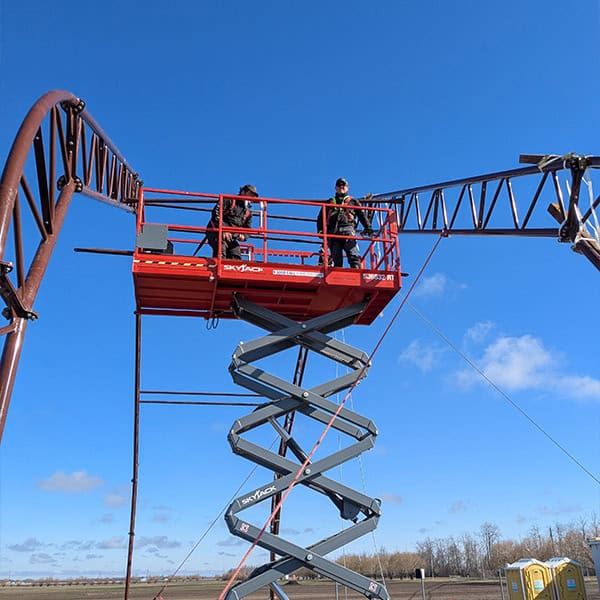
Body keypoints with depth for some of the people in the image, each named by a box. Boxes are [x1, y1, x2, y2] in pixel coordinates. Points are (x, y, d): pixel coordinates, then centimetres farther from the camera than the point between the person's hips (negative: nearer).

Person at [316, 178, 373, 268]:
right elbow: (321, 217, 20)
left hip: (348, 229, -1)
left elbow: (362, 215, 17)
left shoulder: (353, 201, 27)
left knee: (353, 255, -19)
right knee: (336, 257, -8)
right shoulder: (330, 202, 29)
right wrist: (320, 230, 3)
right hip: (333, 231, 1)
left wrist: (368, 228, 2)